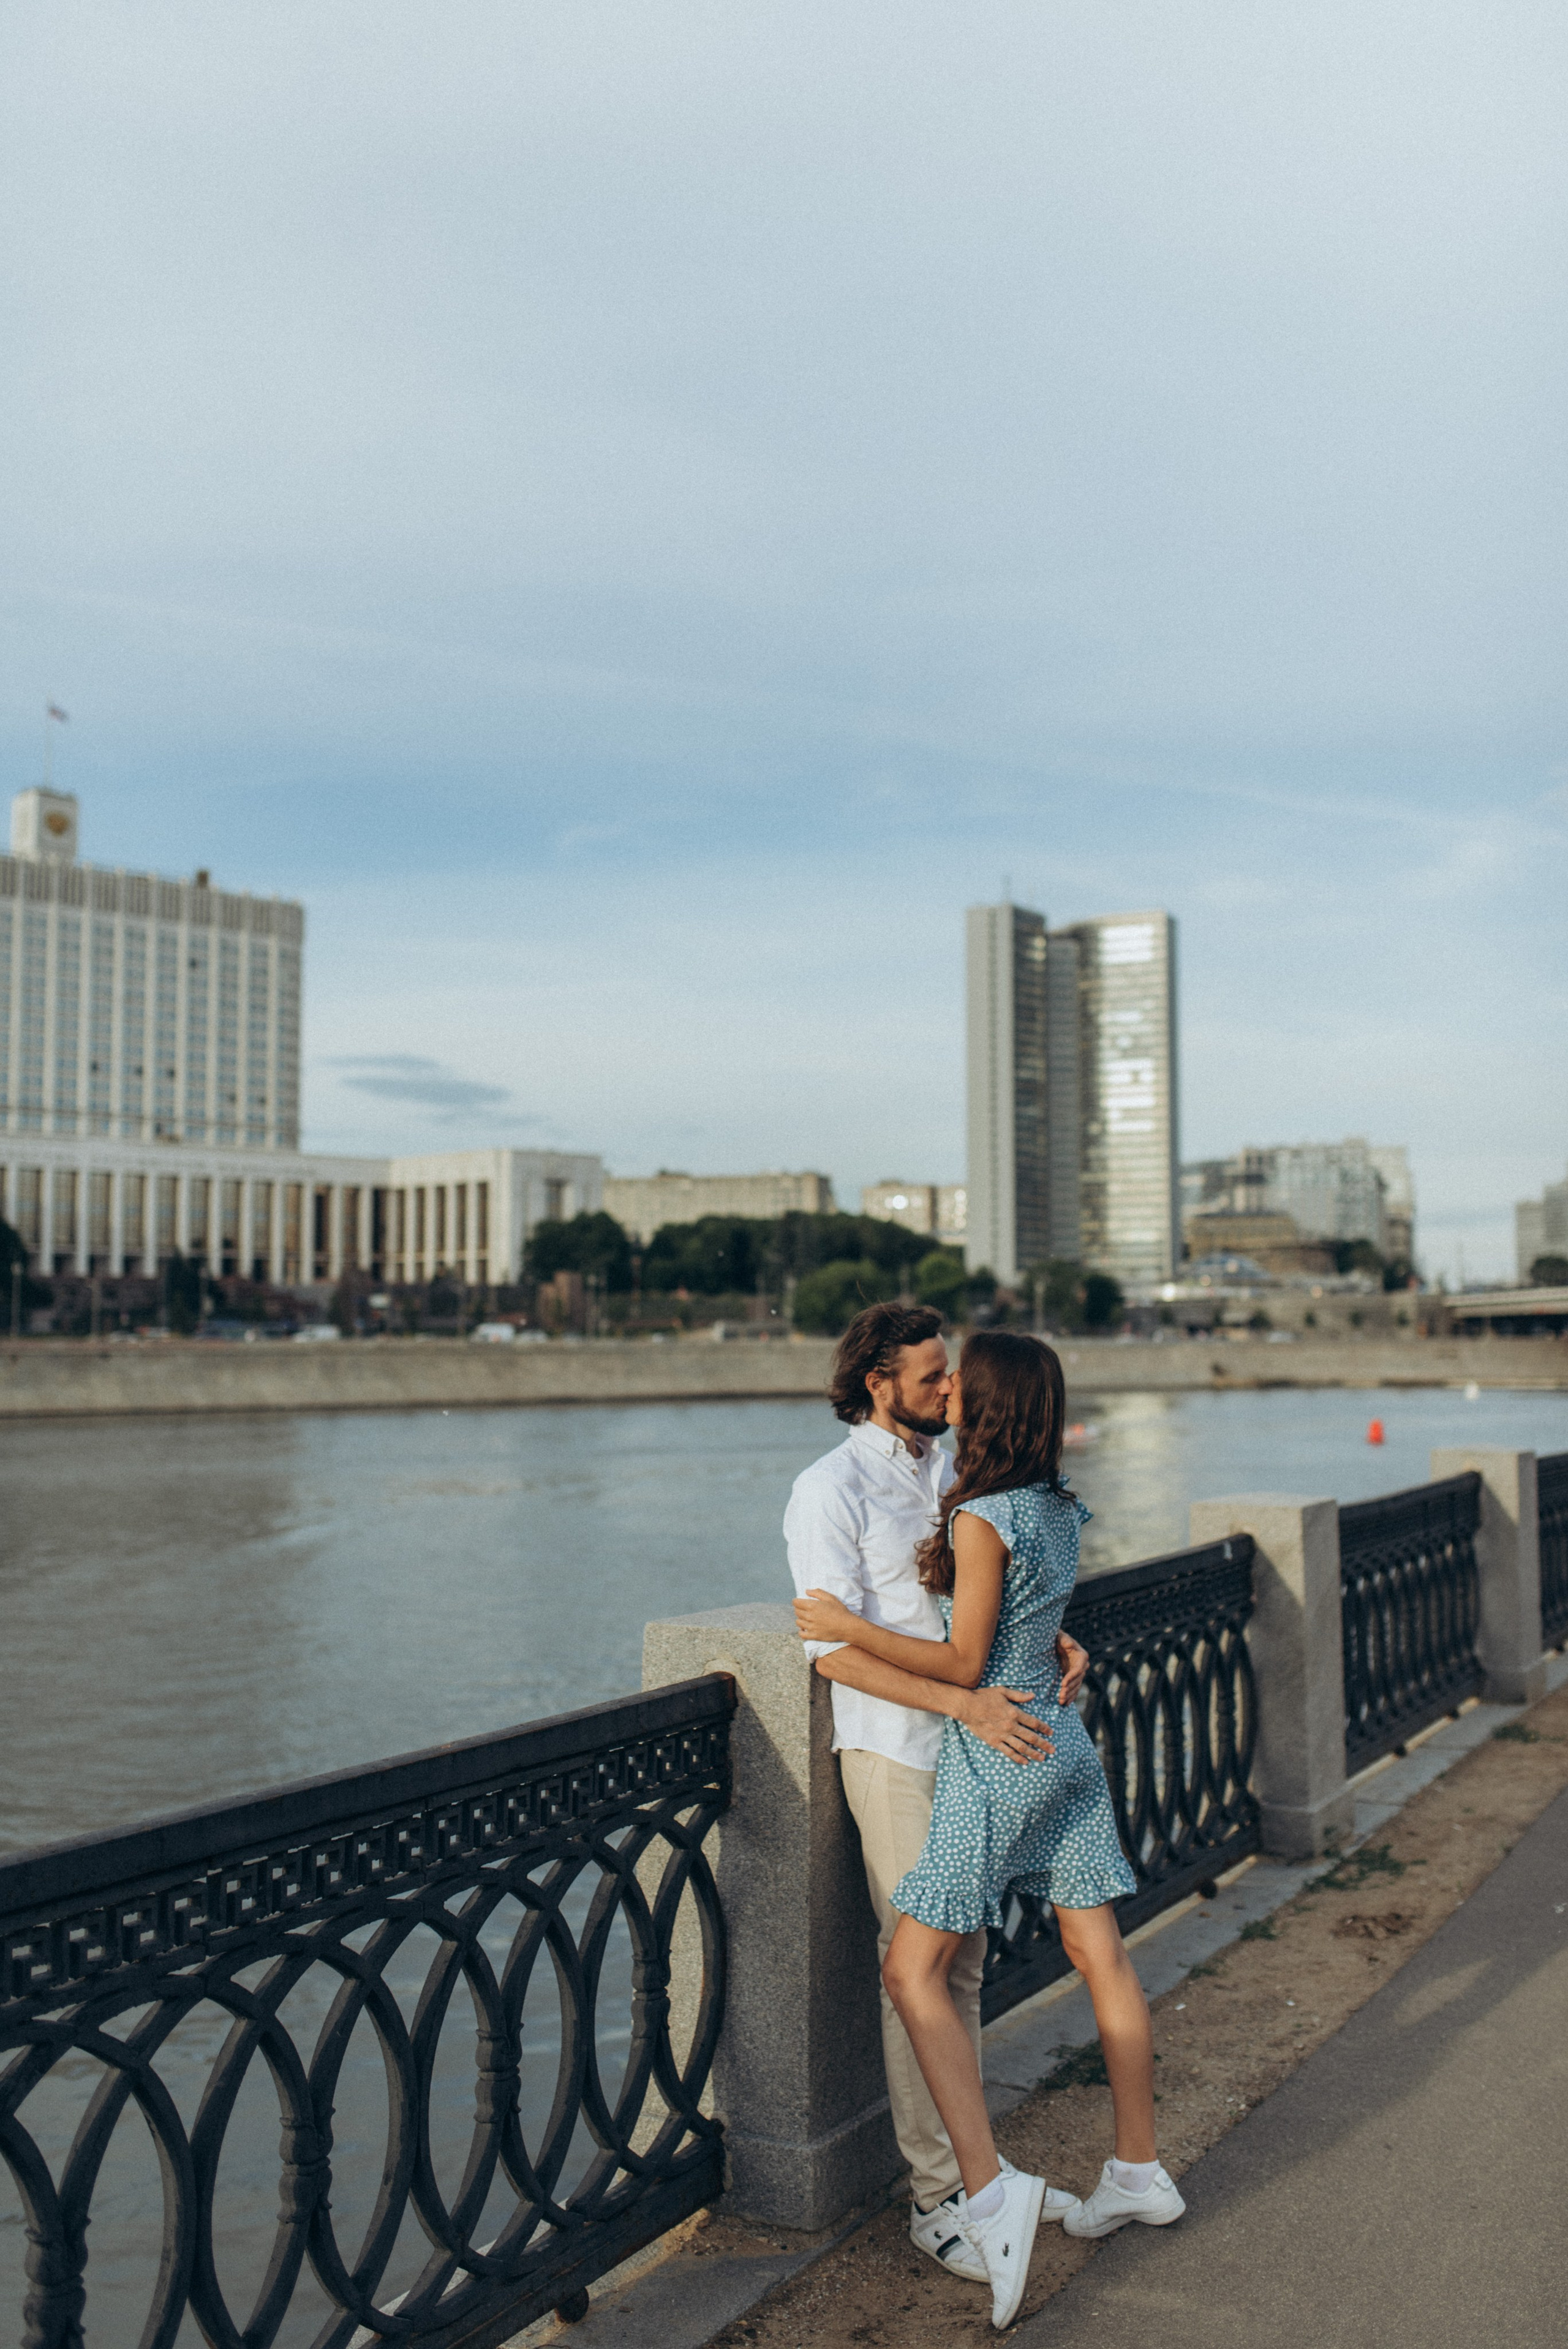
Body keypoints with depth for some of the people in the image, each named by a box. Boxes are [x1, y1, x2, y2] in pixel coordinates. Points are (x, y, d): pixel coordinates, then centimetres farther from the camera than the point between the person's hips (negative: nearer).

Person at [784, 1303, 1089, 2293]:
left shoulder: (950, 1471, 11)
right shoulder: (831, 1490, -14)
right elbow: (836, 1649, -20)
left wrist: (1056, 1641, -1)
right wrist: (964, 1700, -27)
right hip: (895, 1755, -7)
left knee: (965, 1961, 16)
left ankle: (974, 2165, 29)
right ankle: (937, 2200, 13)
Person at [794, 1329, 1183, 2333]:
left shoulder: (982, 1520, -19)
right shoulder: (1059, 1505, 5)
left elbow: (964, 1665, -18)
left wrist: (849, 1627, -15)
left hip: (999, 1758, -8)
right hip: (1066, 1747, 9)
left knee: (914, 1969, -3)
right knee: (1103, 1957, 14)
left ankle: (990, 2188, -10)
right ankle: (1140, 2173, 26)